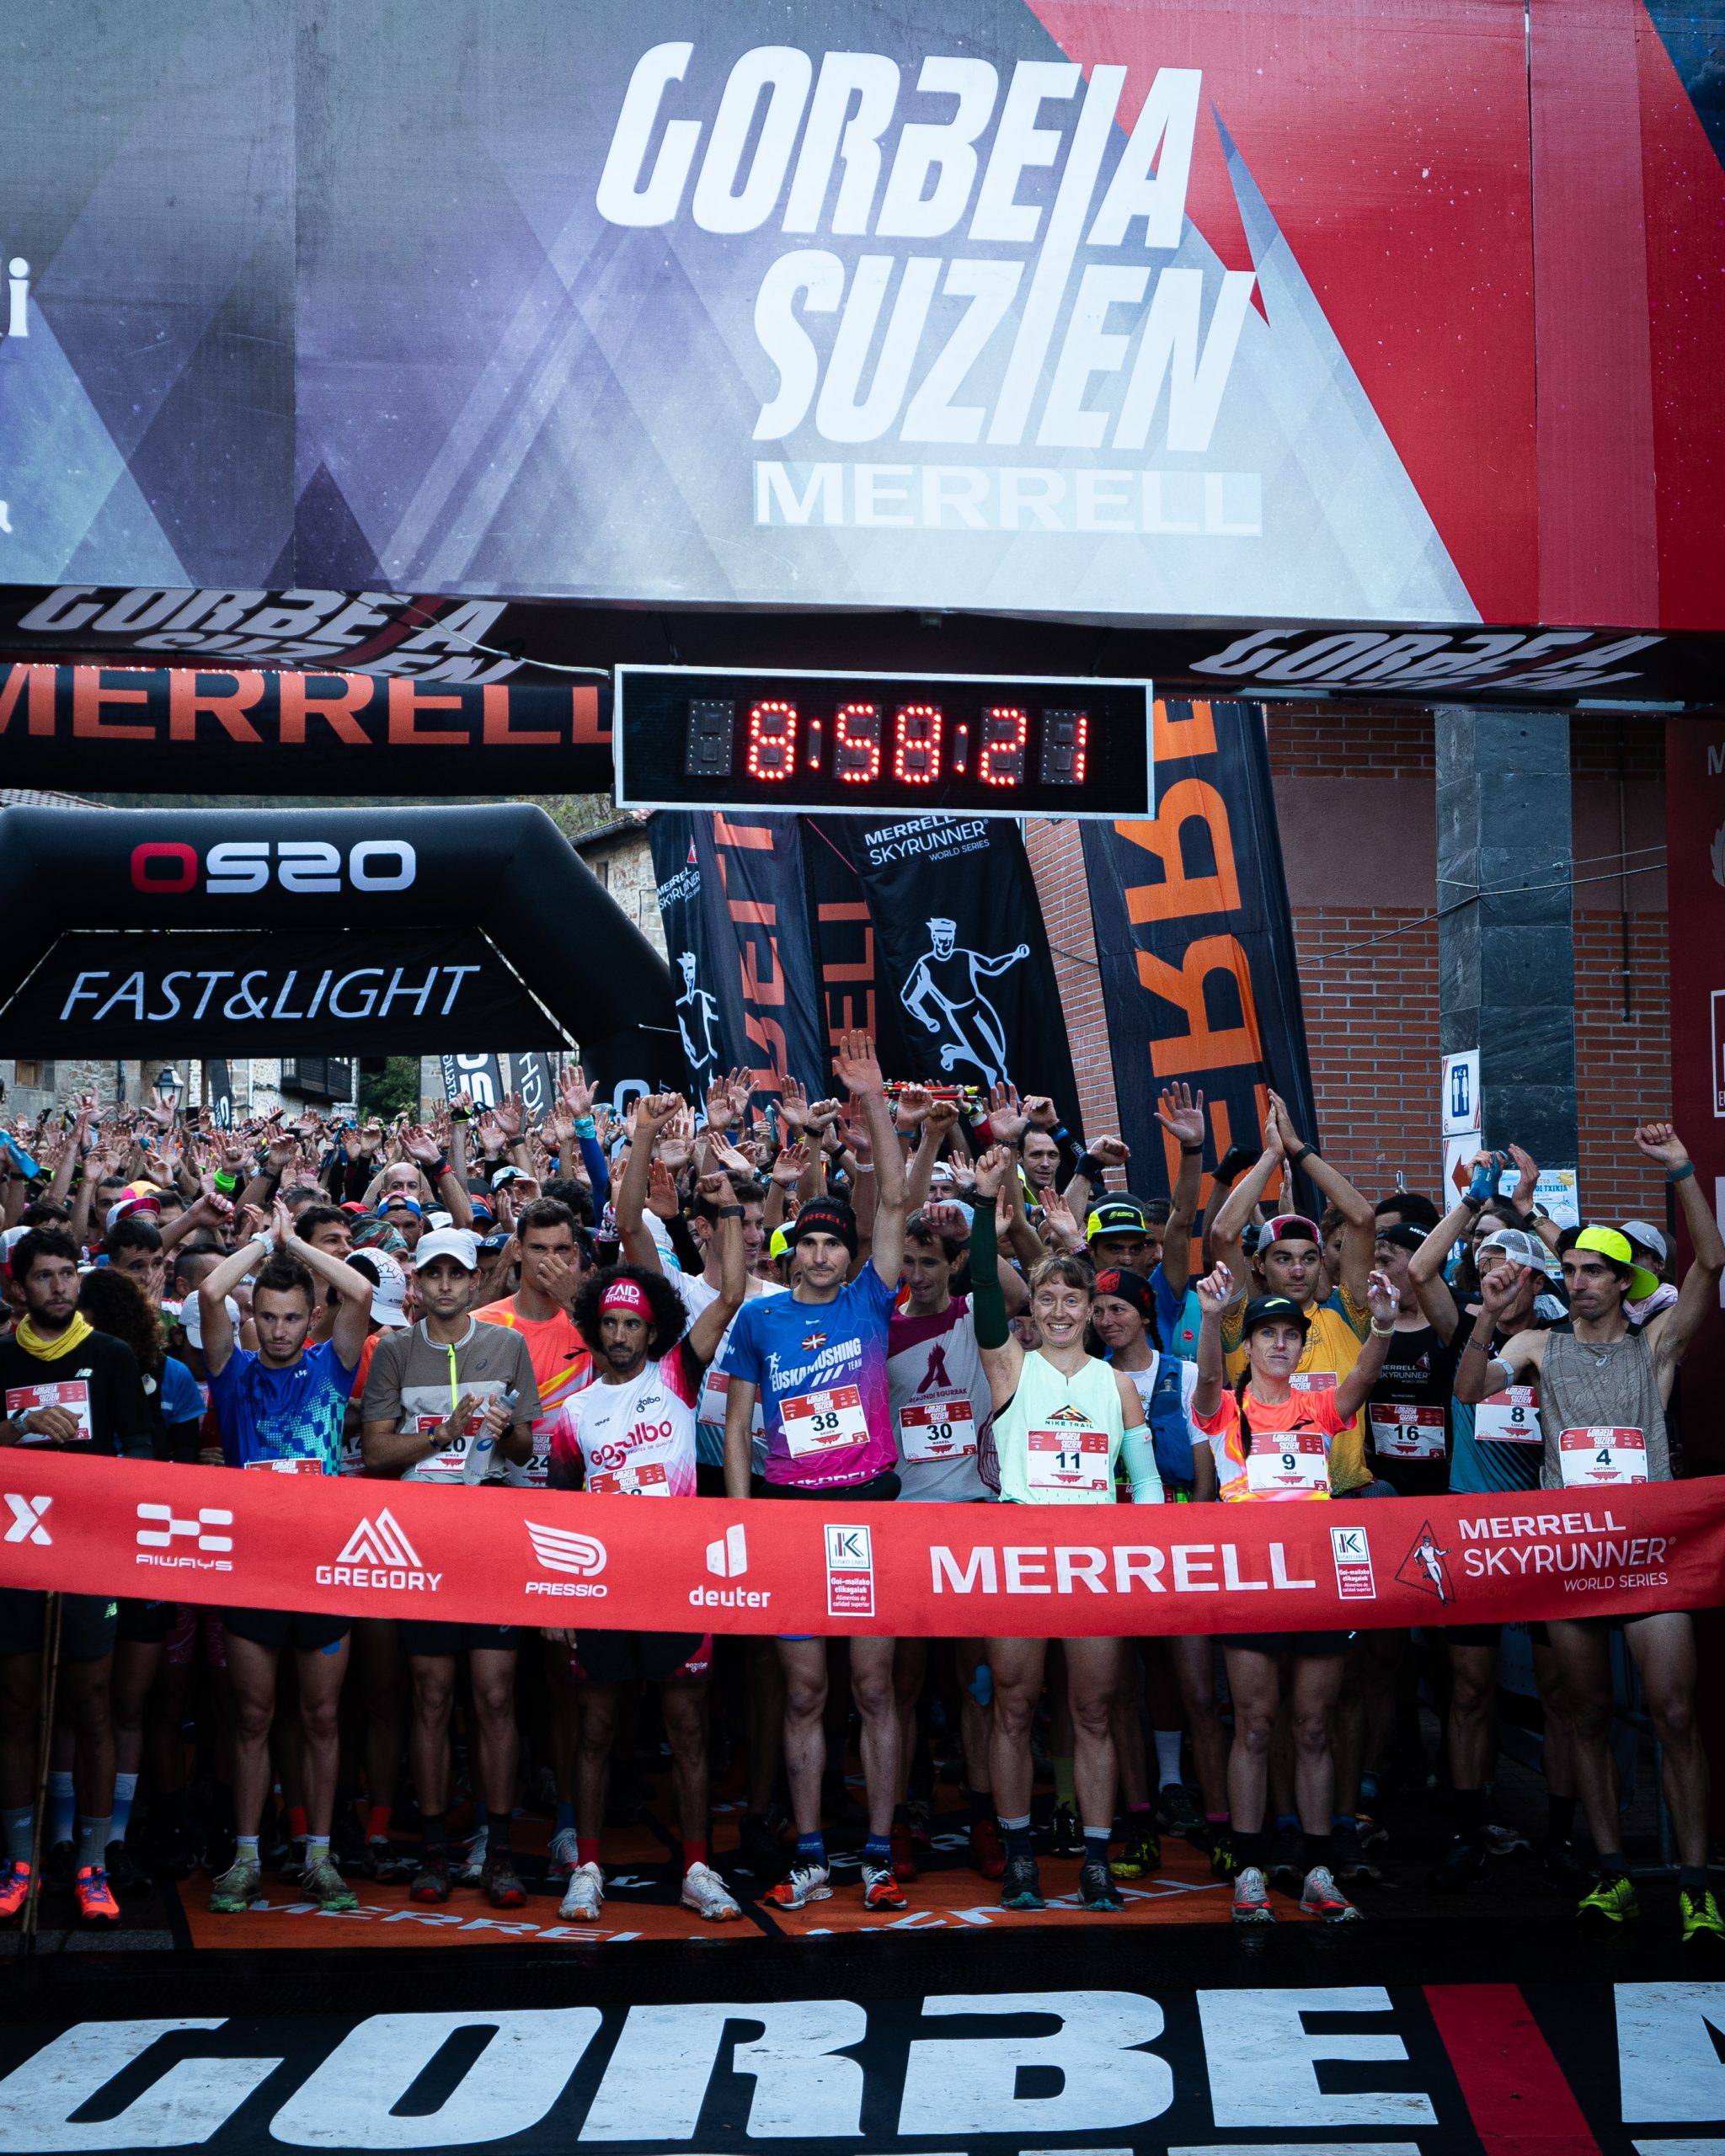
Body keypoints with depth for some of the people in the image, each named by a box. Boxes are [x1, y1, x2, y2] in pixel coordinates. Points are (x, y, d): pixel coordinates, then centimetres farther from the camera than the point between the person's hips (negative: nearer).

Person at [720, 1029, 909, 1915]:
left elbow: (894, 1199, -5)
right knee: (803, 1694, 7)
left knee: (873, 1687, 3)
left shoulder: (869, 1301, 3)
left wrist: (873, 1102, -11)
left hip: (869, 1509, -1)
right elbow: (735, 1425, 8)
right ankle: (809, 1858, 14)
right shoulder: (759, 1319, 6)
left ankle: (879, 1854, 10)